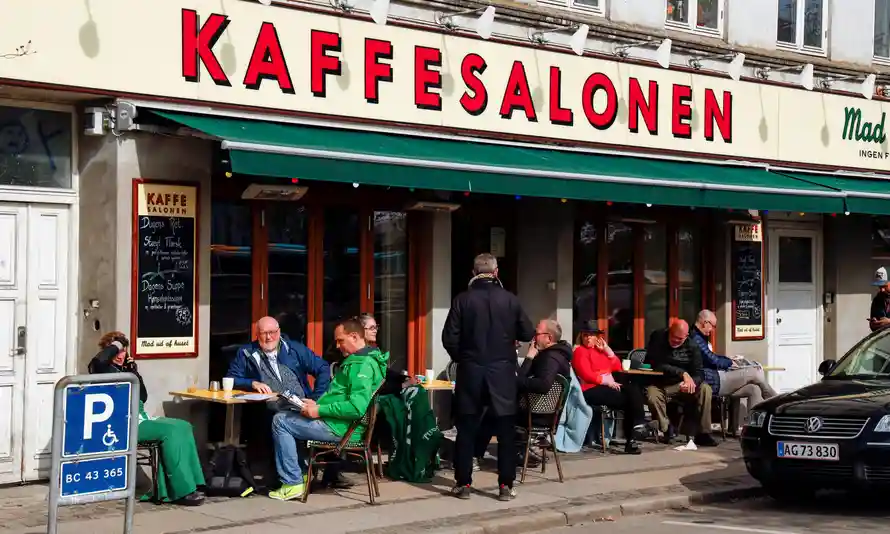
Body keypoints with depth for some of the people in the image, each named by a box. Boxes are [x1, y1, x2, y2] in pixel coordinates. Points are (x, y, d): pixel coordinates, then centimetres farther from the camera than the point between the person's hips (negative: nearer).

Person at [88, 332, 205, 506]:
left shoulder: (124, 370, 23)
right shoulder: (103, 369, 1)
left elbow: (142, 397, 18)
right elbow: (98, 360, -27)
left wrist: (133, 371, 9)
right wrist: (115, 345, -10)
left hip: (139, 417, 9)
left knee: (183, 427, -10)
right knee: (170, 431, -25)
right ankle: (182, 491, -24)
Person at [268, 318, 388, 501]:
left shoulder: (362, 365, -20)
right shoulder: (361, 359, 14)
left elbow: (356, 408, -29)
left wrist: (320, 410, -20)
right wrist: (317, 404, 9)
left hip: (340, 428, -11)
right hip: (340, 424, 11)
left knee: (280, 421, -4)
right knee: (288, 416, 23)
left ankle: (293, 482, -2)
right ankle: (300, 473, 20)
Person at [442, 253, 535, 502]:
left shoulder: (463, 299, -5)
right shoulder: (510, 299, -4)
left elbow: (449, 338, -7)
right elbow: (528, 334, 2)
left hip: (470, 370, 0)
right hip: (503, 370, 0)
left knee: (467, 429, 7)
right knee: (505, 430, 5)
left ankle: (463, 484, 8)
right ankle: (506, 486, 4)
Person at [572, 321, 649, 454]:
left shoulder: (600, 349, 22)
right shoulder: (580, 351, 0)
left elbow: (617, 367, 14)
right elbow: (587, 375, -13)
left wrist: (607, 349, 7)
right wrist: (608, 382, -15)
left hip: (608, 387, 7)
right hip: (591, 391, -7)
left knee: (633, 389, -21)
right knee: (628, 400, -22)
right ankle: (630, 438, -16)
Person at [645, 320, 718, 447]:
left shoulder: (692, 346, -5)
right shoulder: (657, 338, -12)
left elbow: (698, 374, -11)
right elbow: (657, 365, -22)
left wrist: (691, 382, -36)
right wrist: (683, 373, -30)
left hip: (681, 384, 3)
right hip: (660, 384, -3)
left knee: (705, 389, -20)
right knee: (652, 396, -36)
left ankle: (703, 434, -15)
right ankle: (667, 429, -8)